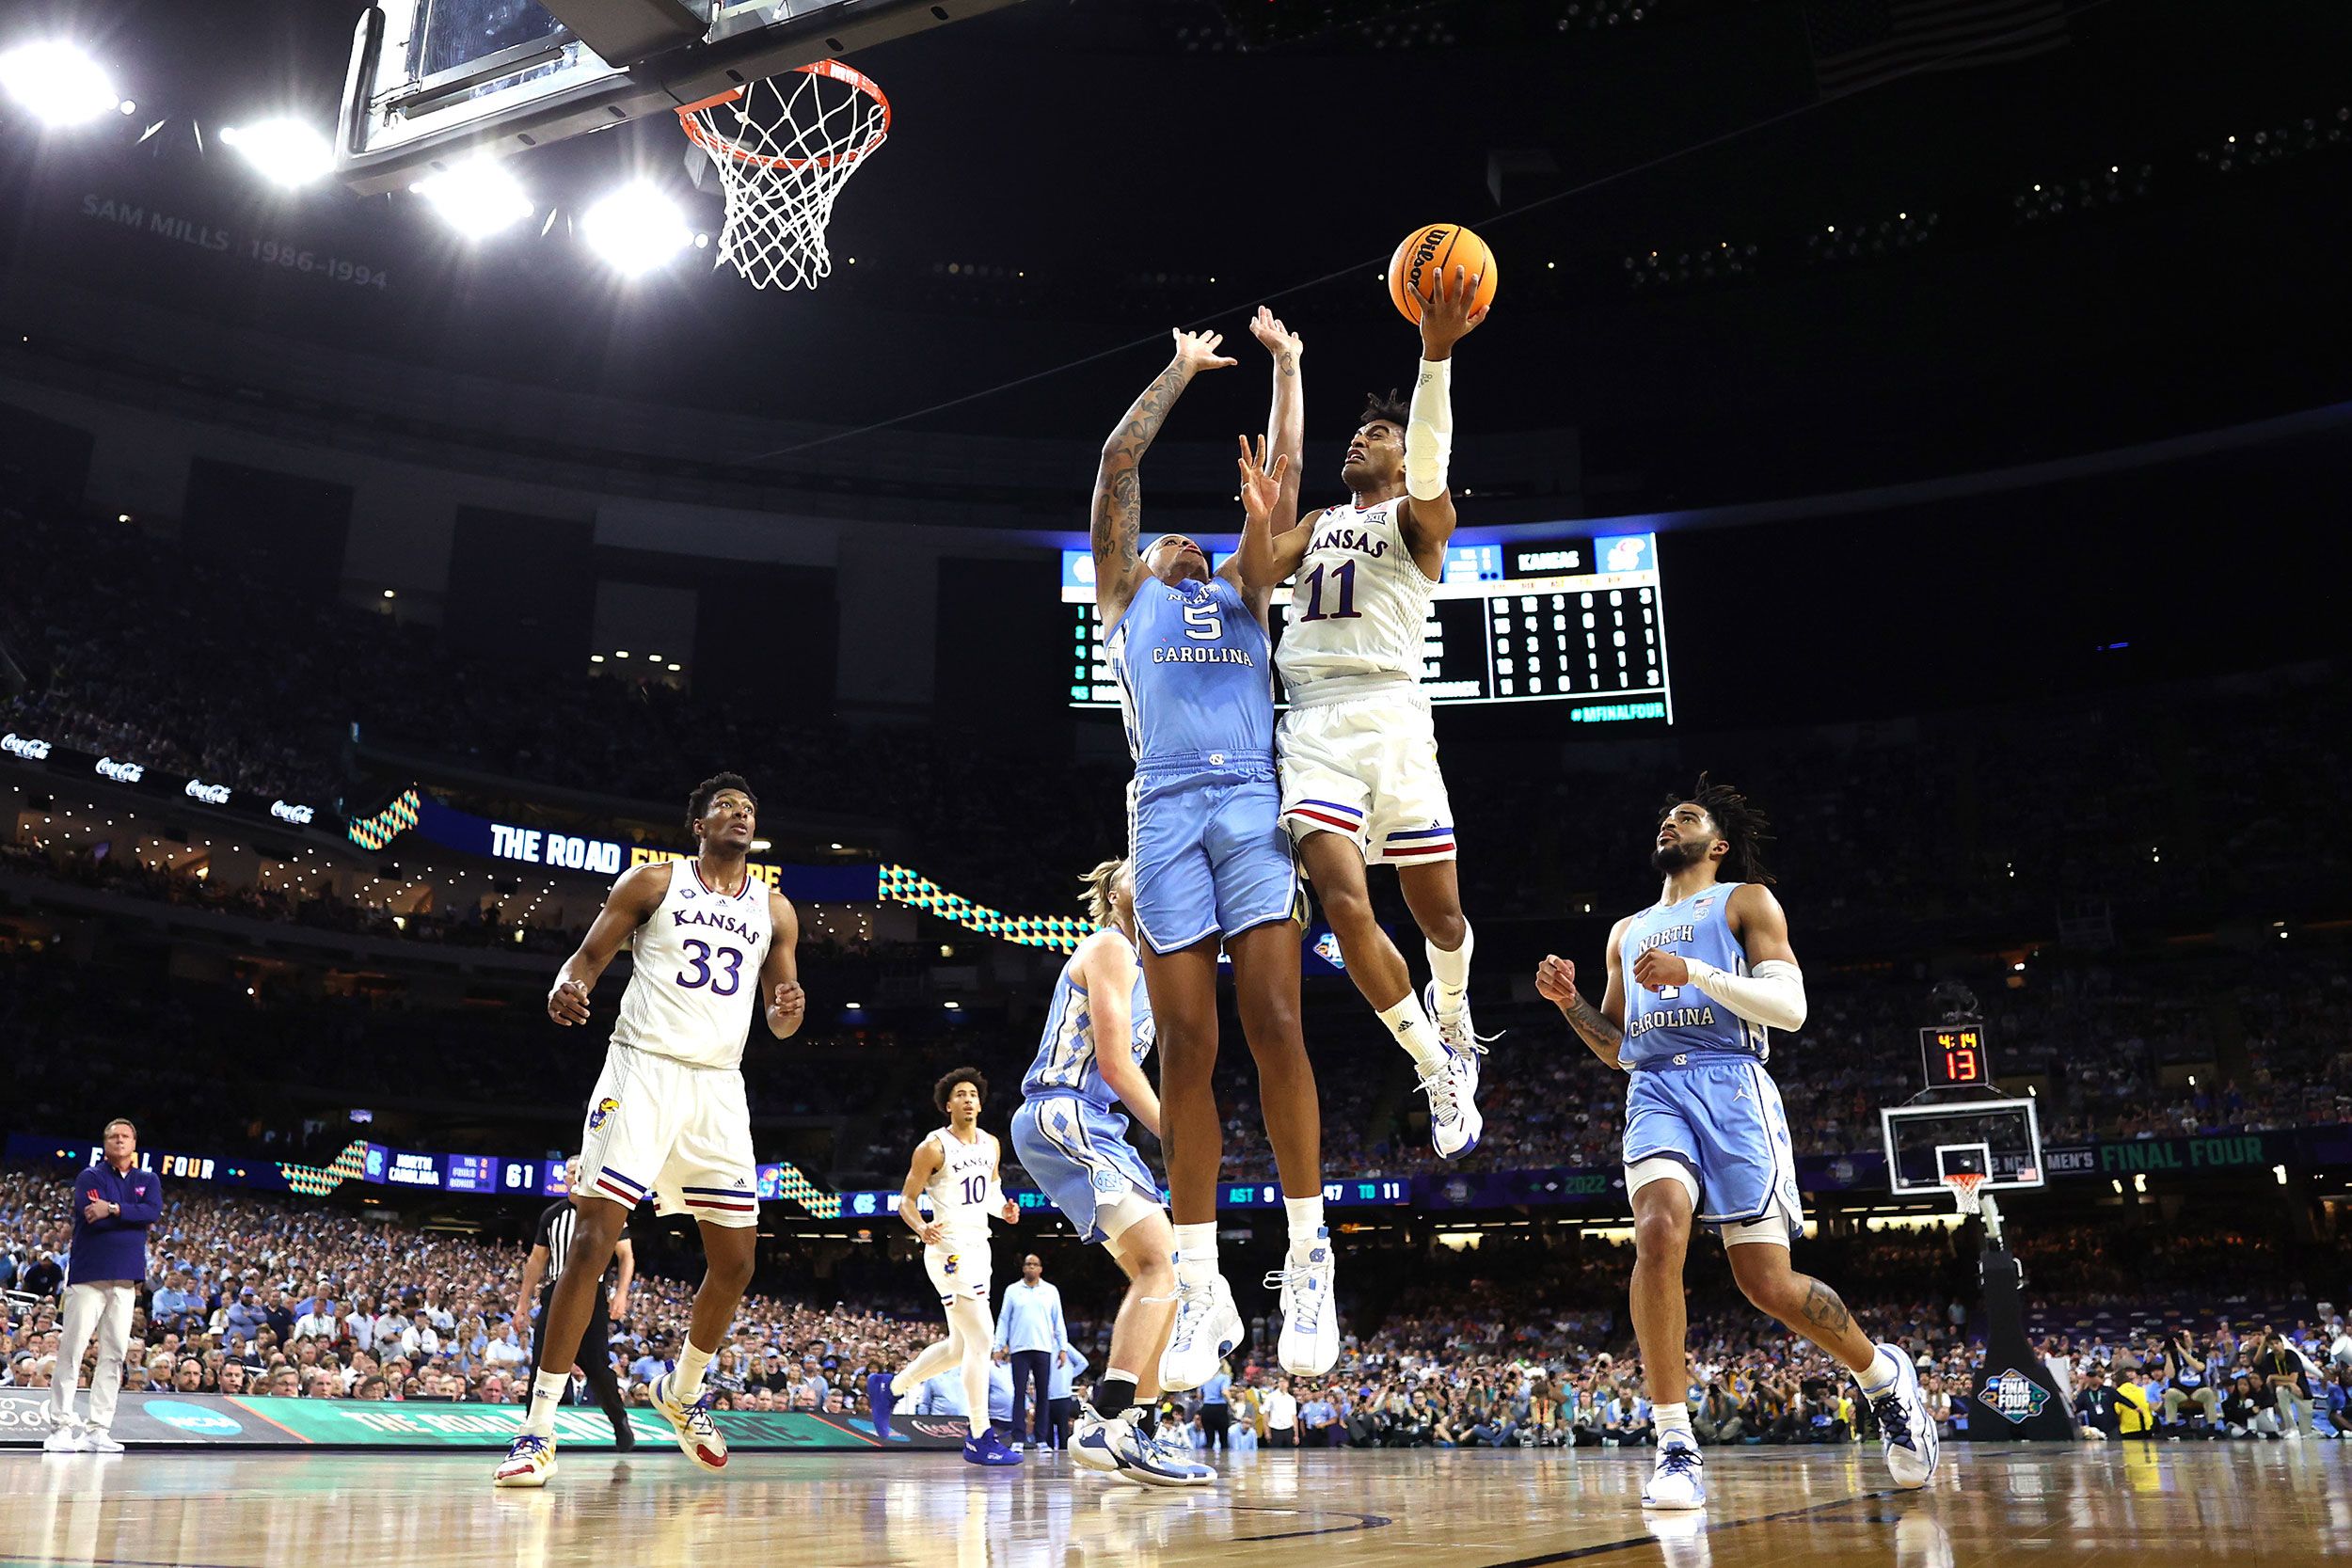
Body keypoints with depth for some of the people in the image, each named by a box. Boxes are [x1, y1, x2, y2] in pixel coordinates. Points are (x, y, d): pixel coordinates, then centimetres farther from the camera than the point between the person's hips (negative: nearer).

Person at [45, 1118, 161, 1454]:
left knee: (115, 1354, 2)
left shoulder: (148, 1180, 14)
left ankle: (98, 1429, 6)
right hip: (88, 1275, -4)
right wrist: (133, 1216, -7)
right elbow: (92, 1219, -13)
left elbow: (154, 1211, -6)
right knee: (72, 1350, -7)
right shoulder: (90, 1177, 3)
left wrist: (114, 1209, -16)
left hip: (126, 1279, 4)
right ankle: (61, 1427, -2)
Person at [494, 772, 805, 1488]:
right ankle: (537, 1429, -6)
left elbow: (779, 1021, 12)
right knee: (593, 1241, -12)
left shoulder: (774, 909, 11)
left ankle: (682, 1390, 30)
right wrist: (566, 989, -23)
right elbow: (588, 956, 1)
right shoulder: (653, 881, 3)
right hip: (643, 1071, -4)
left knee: (736, 1260, 5)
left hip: (719, 1086, 4)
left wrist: (789, 1010, -12)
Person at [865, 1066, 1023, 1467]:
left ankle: (888, 1388, 35)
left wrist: (1004, 1210, 0)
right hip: (949, 1248, -8)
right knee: (981, 1339, -13)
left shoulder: (991, 1144, 10)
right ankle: (979, 1438, -5)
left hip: (979, 1246, 8)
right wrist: (922, 1228, -25)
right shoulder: (934, 1147, -9)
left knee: (959, 1347, 16)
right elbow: (906, 1199, -6)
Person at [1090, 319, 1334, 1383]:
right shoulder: (1126, 594, 25)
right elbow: (1117, 464, 19)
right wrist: (1180, 371, 27)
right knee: (1186, 1048, -5)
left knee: (1275, 1026, -12)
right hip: (1165, 811, -1)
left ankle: (1307, 1257, -4)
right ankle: (1200, 1288, 0)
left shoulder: (1244, 595, 29)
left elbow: (1282, 476, 25)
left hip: (1253, 807, 1)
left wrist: (1286, 366, 26)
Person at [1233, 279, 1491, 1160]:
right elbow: (1255, 574, 8)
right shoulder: (1316, 524, 25)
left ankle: (1452, 1015, 36)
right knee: (1345, 905, -15)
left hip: (1389, 717, -3)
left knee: (1438, 909, 0)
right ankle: (1438, 1070, 2)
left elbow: (1430, 467, -14)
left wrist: (1436, 354, -26)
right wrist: (1268, 490, -1)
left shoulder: (1417, 517, 10)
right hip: (1313, 729, 3)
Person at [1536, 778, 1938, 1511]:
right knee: (1659, 1233, -26)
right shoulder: (1627, 933, 27)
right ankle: (1676, 1449, -24)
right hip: (1654, 1091, 3)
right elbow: (1616, 1049, 29)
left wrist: (1695, 973, -14)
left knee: (1768, 1283, -7)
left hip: (1730, 1085, -3)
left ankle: (1883, 1374, 24)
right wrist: (1568, 1001, 11)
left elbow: (1790, 1007, -3)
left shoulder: (1747, 901, 11)